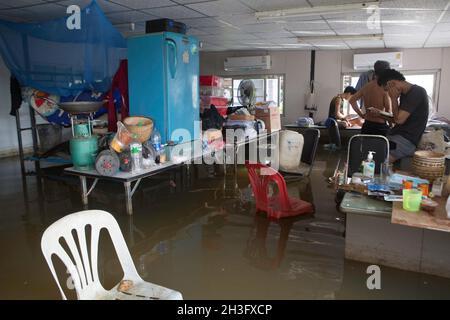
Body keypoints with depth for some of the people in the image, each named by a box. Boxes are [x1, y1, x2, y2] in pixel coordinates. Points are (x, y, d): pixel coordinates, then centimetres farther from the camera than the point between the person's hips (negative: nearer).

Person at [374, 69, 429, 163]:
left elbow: (399, 120, -16)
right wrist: (380, 114, 15)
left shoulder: (416, 92, -12)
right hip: (396, 135, 10)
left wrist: (394, 98, -7)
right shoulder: (405, 94, 17)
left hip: (406, 140, -10)